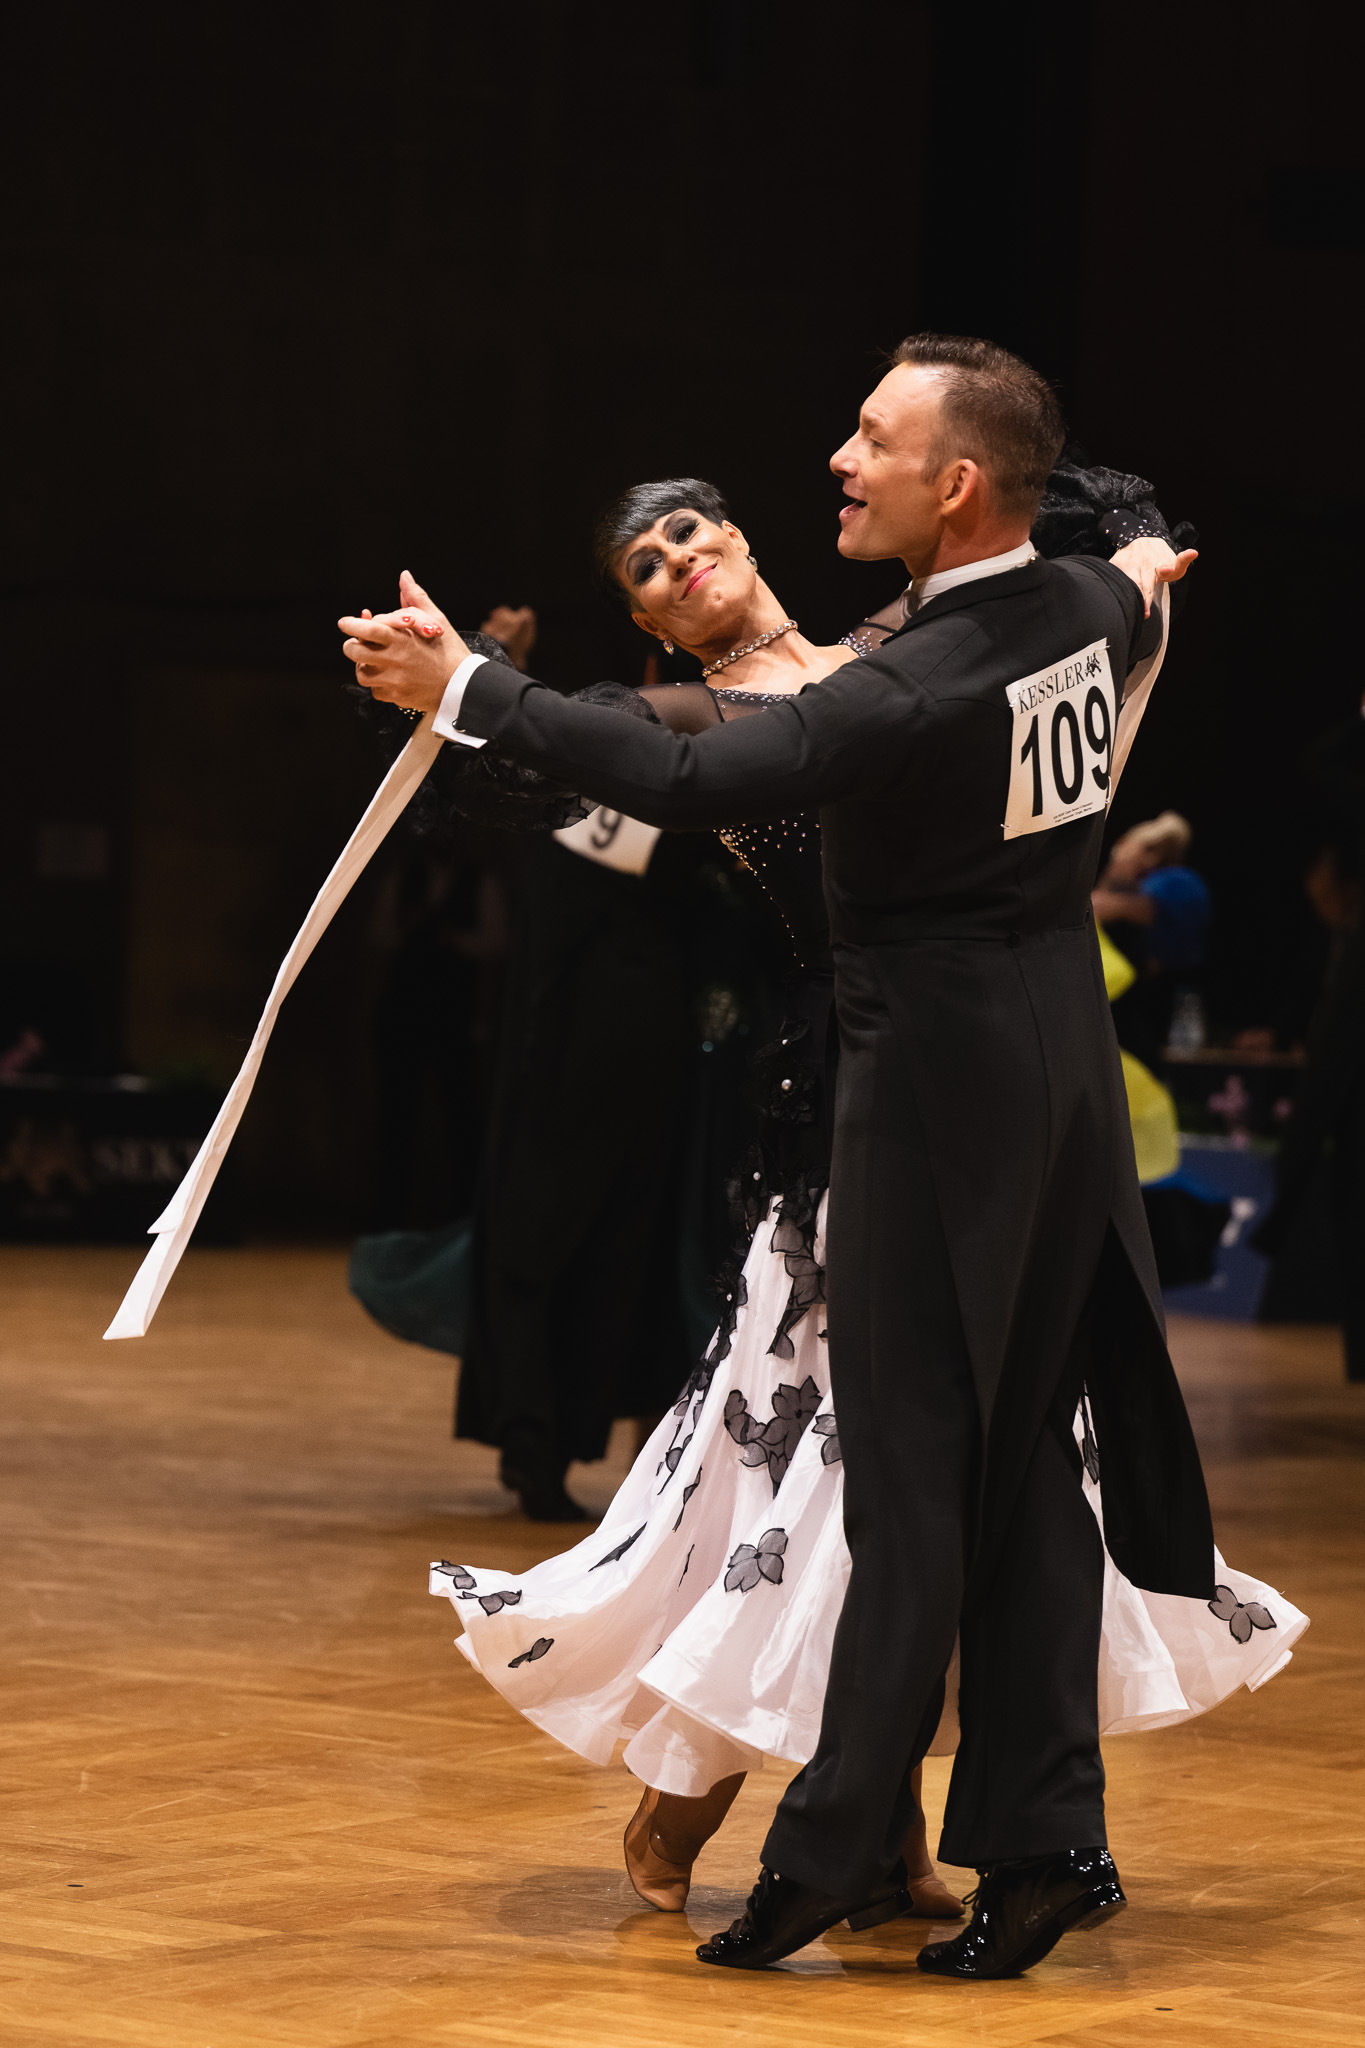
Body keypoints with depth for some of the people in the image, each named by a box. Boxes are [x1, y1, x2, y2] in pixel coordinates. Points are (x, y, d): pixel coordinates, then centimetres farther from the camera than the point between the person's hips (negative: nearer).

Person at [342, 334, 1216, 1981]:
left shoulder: (913, 694, -23)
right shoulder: (1093, 614, 1)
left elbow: (688, 780, -28)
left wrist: (464, 691, -21)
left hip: (939, 1090, -8)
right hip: (1063, 1073, 8)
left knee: (907, 1467, -3)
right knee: (1024, 1462, 10)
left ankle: (834, 1849, 2)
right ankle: (1040, 1843, 11)